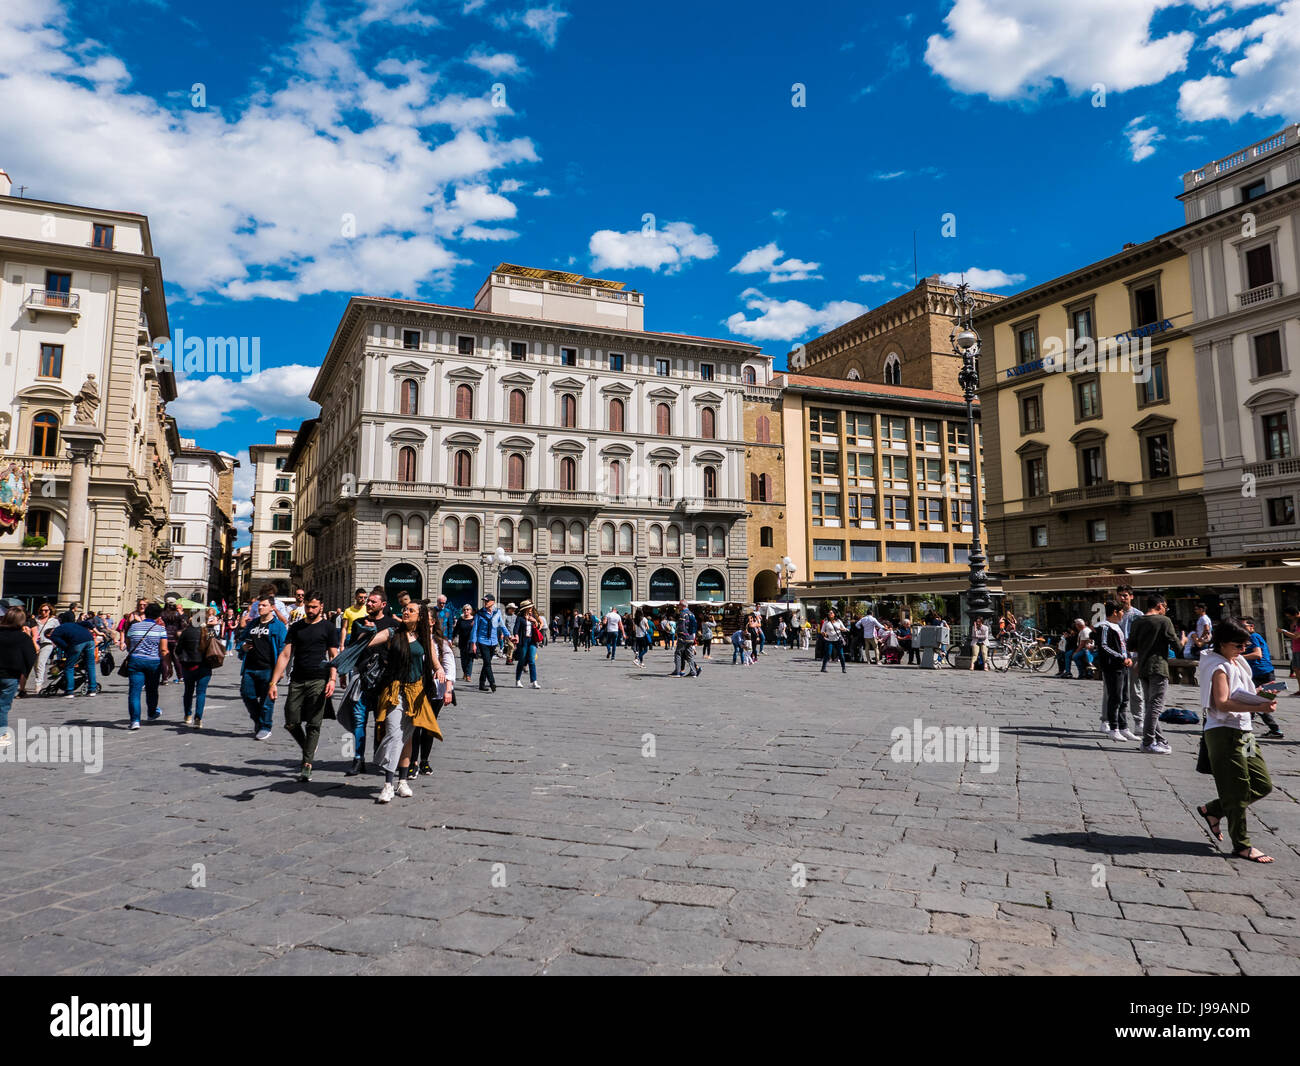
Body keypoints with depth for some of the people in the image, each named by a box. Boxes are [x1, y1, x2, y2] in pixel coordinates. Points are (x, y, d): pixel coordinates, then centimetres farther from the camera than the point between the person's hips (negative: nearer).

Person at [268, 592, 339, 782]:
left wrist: (332, 679, -12)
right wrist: (274, 682, 2)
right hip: (297, 681, 4)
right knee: (291, 723, 0)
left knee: (313, 725, -4)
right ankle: (309, 751, 23)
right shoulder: (296, 627, 13)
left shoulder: (328, 628, 4)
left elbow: (334, 656, 2)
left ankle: (307, 765, -1)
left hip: (318, 681, -4)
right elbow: (285, 655, 9)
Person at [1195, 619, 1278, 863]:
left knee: (1262, 785, 11)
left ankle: (1212, 810, 23)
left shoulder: (1235, 663, 15)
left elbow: (1240, 696, 20)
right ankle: (1242, 845, 9)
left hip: (1243, 733, 9)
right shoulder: (1219, 667, -13)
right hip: (1224, 733, -9)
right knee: (1237, 790, -3)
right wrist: (1257, 707, -34)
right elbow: (1222, 703, -23)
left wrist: (1257, 694, 0)